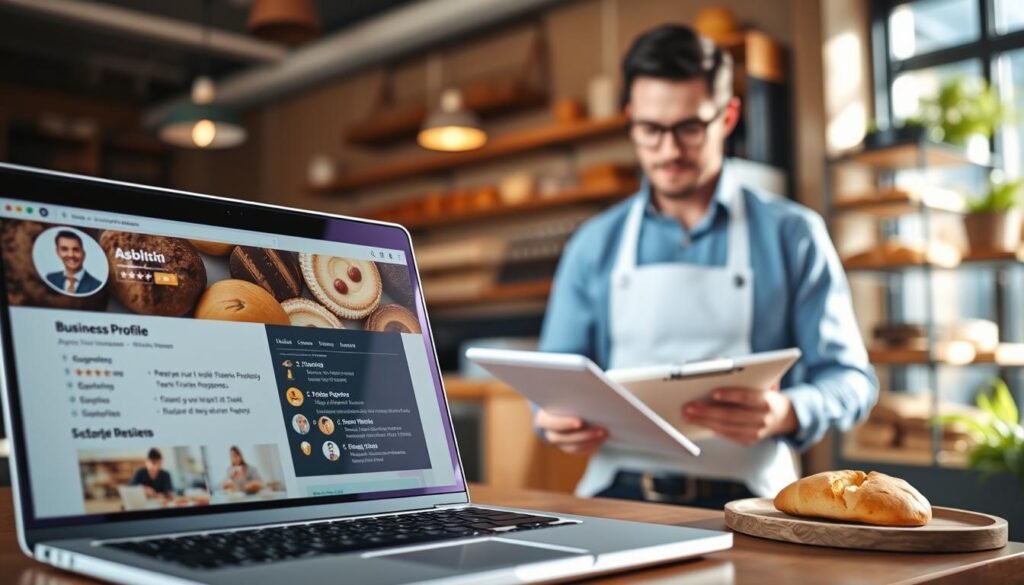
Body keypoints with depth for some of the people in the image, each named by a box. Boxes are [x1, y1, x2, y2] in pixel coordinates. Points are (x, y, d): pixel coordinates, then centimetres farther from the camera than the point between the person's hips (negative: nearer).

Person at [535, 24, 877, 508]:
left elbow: (850, 377, 4)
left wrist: (786, 413, -18)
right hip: (618, 495, 1)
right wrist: (555, 416, -9)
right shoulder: (595, 246, 12)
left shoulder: (792, 235, 6)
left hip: (742, 501, -1)